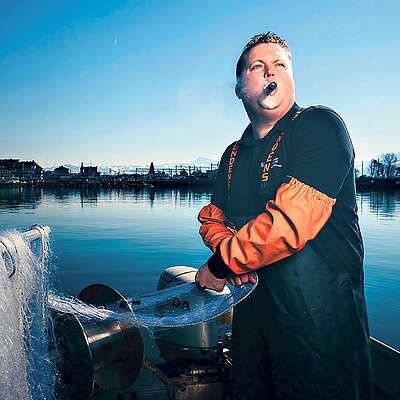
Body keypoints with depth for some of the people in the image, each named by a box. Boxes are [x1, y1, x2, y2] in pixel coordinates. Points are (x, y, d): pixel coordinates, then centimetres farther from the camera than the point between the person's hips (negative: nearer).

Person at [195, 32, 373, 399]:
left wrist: (221, 263, -15)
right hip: (252, 310, 7)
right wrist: (228, 245, -10)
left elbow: (293, 220, -25)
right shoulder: (233, 155, 10)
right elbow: (213, 217, 14)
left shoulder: (320, 126, -13)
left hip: (319, 317, -6)